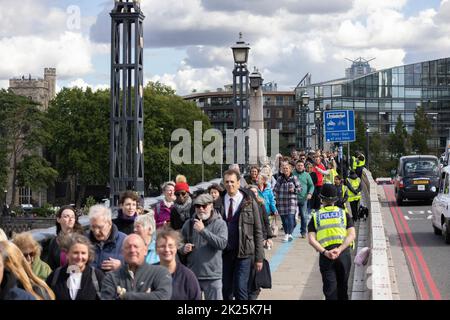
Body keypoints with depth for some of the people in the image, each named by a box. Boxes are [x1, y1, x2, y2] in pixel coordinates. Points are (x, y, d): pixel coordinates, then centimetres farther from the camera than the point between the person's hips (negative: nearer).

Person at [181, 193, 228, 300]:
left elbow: (222, 244, -18)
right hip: (191, 275, 3)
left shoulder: (220, 224, -2)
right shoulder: (189, 224, 8)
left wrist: (203, 230, -21)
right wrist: (184, 249, -7)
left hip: (212, 276, -3)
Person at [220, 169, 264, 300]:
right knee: (226, 291, 8)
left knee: (240, 289, -7)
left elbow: (258, 231, 0)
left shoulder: (249, 203, -1)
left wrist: (259, 257, -3)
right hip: (224, 253, 2)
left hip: (243, 254, -2)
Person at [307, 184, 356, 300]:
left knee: (329, 288, 1)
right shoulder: (344, 213, 10)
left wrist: (324, 252, -12)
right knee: (342, 287, 17)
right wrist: (339, 250, -13)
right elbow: (352, 235, -4)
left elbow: (311, 240, -4)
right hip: (343, 253, 1)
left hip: (325, 255, -1)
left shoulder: (316, 216, 9)